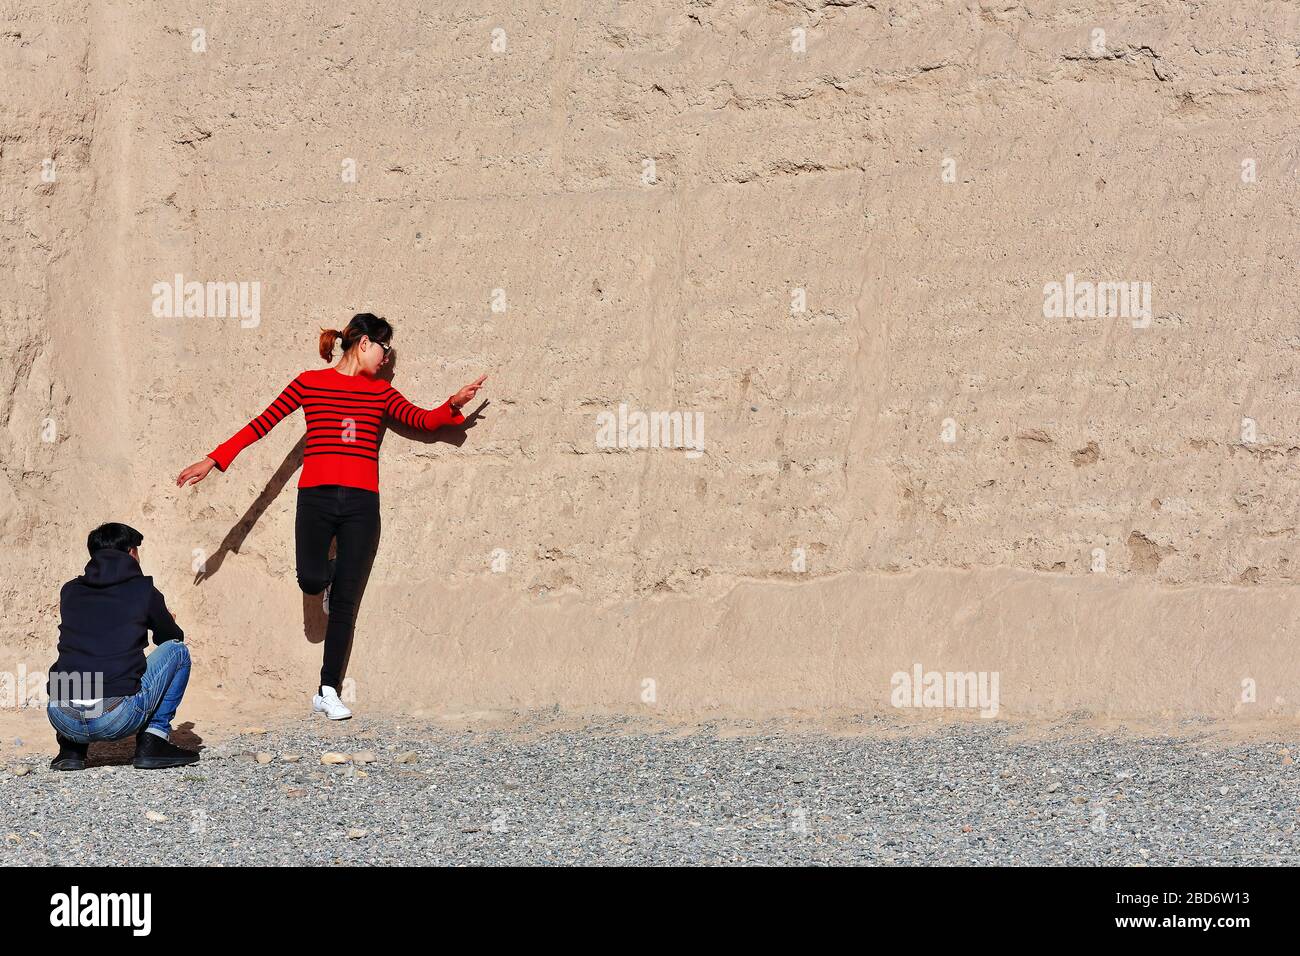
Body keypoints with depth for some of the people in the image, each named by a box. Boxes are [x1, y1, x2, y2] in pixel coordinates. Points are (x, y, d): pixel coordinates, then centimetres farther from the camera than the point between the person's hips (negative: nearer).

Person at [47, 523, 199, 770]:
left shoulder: (70, 591, 17)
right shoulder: (143, 590, 8)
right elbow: (173, 637, 26)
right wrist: (163, 622, 51)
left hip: (63, 719, 4)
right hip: (118, 718, -4)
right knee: (177, 651, 18)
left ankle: (71, 749, 21)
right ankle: (153, 738, 11)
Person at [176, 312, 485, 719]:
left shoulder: (380, 391, 15)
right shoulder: (310, 383, 6)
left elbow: (424, 420, 9)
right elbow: (263, 423, 3)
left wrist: (454, 404, -10)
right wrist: (213, 460, -3)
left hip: (361, 503, 2)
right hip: (316, 498, -2)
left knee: (345, 601, 0)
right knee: (312, 581, -18)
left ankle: (328, 692, 4)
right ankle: (329, 573, 21)